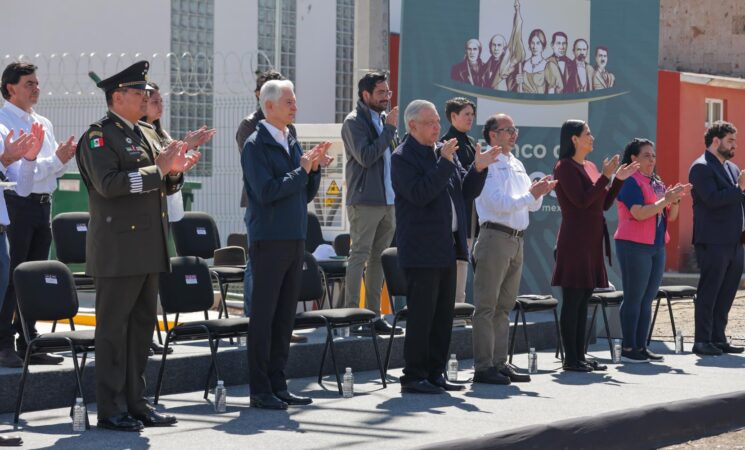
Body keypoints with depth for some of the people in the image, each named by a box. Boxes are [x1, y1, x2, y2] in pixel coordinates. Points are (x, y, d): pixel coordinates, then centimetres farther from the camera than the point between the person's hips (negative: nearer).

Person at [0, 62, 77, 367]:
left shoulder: (43, 124, 16)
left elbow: (55, 169, 17)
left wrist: (65, 158, -4)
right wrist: (56, 159, -19)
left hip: (42, 205, 8)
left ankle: (28, 342, 16)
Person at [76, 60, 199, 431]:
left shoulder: (147, 134, 17)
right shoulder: (99, 136, -9)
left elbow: (164, 187, 22)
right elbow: (109, 183, -22)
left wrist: (175, 171, 0)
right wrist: (158, 169, -20)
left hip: (149, 250, 9)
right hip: (118, 250, -9)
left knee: (142, 327, 12)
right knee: (113, 328, -3)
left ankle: (135, 403, 18)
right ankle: (111, 410, 1)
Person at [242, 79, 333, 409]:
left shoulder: (292, 143, 14)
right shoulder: (256, 145, -9)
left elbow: (306, 194, 16)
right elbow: (266, 191, -20)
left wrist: (314, 168, 0)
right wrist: (302, 170, -16)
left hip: (295, 239, 8)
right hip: (269, 240, -8)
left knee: (285, 315, 10)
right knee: (263, 315, -4)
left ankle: (277, 385, 16)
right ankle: (260, 391, -1)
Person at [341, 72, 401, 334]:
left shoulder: (383, 119, 17)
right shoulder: (354, 122, -7)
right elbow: (365, 157, -18)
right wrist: (389, 129, -15)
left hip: (388, 201, 8)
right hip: (364, 201, -8)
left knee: (379, 258, 10)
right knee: (359, 256, -9)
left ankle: (373, 315, 14)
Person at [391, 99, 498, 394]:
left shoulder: (445, 152, 14)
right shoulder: (403, 157, -8)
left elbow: (468, 192, 15)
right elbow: (419, 194, -21)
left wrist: (478, 169, -3)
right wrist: (444, 163, -23)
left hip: (447, 249, 8)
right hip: (422, 251, -8)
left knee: (443, 315, 11)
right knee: (421, 315, -6)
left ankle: (435, 374, 18)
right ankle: (413, 377, 0)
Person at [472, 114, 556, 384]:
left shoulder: (516, 165, 18)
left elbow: (532, 205, 17)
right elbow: (499, 203, -16)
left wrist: (540, 193, -3)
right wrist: (530, 194, -16)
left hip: (517, 239, 9)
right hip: (495, 237, -9)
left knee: (504, 306, 12)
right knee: (487, 306, -5)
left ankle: (500, 363, 17)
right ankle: (483, 367, -5)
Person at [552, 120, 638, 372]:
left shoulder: (589, 167, 16)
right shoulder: (565, 167, -9)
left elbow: (604, 204, 17)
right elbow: (582, 200, -18)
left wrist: (619, 180, 7)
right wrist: (606, 176, -17)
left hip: (592, 240, 9)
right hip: (574, 241, -9)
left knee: (583, 300, 10)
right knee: (572, 301, -5)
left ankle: (580, 356, 13)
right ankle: (570, 359, -2)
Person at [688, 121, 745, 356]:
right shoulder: (701, 167, -8)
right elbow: (712, 198, -21)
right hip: (713, 242, -8)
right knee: (709, 293, -4)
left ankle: (718, 339, 16)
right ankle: (702, 342, 1)